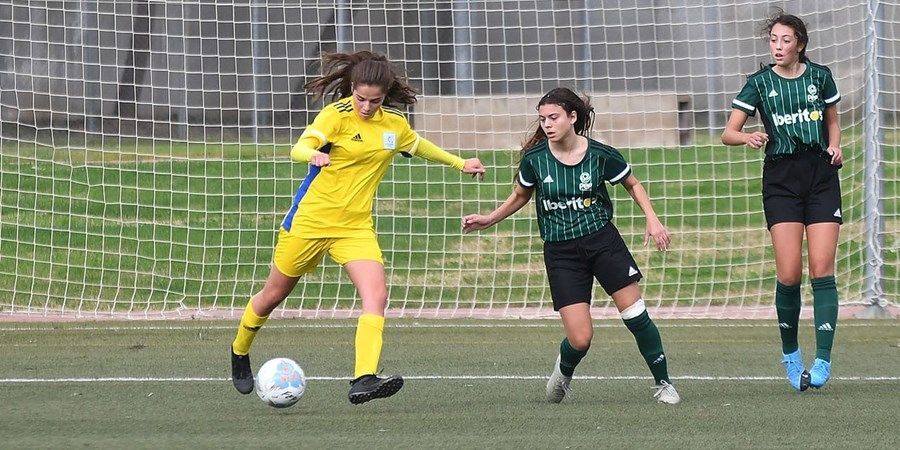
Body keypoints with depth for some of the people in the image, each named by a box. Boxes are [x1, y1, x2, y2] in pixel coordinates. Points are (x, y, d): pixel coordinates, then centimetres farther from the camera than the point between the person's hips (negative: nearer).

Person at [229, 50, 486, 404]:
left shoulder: (393, 124, 2)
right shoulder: (336, 115, -15)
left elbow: (419, 145, 25)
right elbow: (298, 149, -31)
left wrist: (459, 163, 26)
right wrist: (314, 154, -54)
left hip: (355, 226, 3)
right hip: (310, 220, -3)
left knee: (376, 296, -20)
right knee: (273, 295, 12)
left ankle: (364, 380, -29)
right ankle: (239, 352, 40)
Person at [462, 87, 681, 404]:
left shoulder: (600, 155, -8)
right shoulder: (534, 158, -6)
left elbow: (633, 185, 9)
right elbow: (520, 196, 14)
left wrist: (652, 219, -2)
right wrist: (488, 220, 7)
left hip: (602, 240, 0)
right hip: (561, 253, 0)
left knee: (635, 315, -7)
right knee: (580, 339, -10)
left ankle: (664, 384, 11)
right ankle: (564, 371, 26)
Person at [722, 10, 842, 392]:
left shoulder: (820, 76, 4)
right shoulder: (760, 83, 0)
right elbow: (728, 134, -1)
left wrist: (835, 146, 0)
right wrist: (748, 137, -23)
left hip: (822, 176, 1)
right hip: (781, 178, -1)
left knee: (822, 269, -10)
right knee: (789, 274, -9)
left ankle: (823, 360, -11)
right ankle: (790, 354, 12)